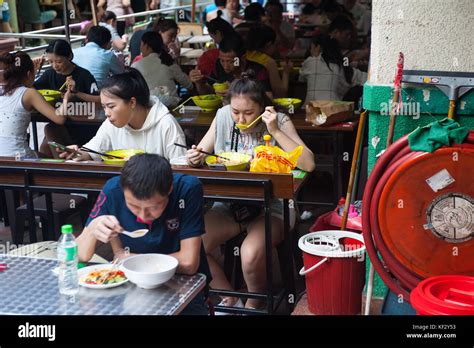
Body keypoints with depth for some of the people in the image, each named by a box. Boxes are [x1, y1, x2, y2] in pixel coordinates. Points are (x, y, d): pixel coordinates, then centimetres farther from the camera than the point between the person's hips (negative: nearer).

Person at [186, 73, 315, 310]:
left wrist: (275, 131, -24)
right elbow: (200, 154, 9)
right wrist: (195, 158, -15)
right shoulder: (223, 116, 0)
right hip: (227, 205, 4)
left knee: (251, 255, -31)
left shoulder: (279, 121, -9)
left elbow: (308, 164, -20)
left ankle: (253, 303, 4)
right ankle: (229, 297, 9)